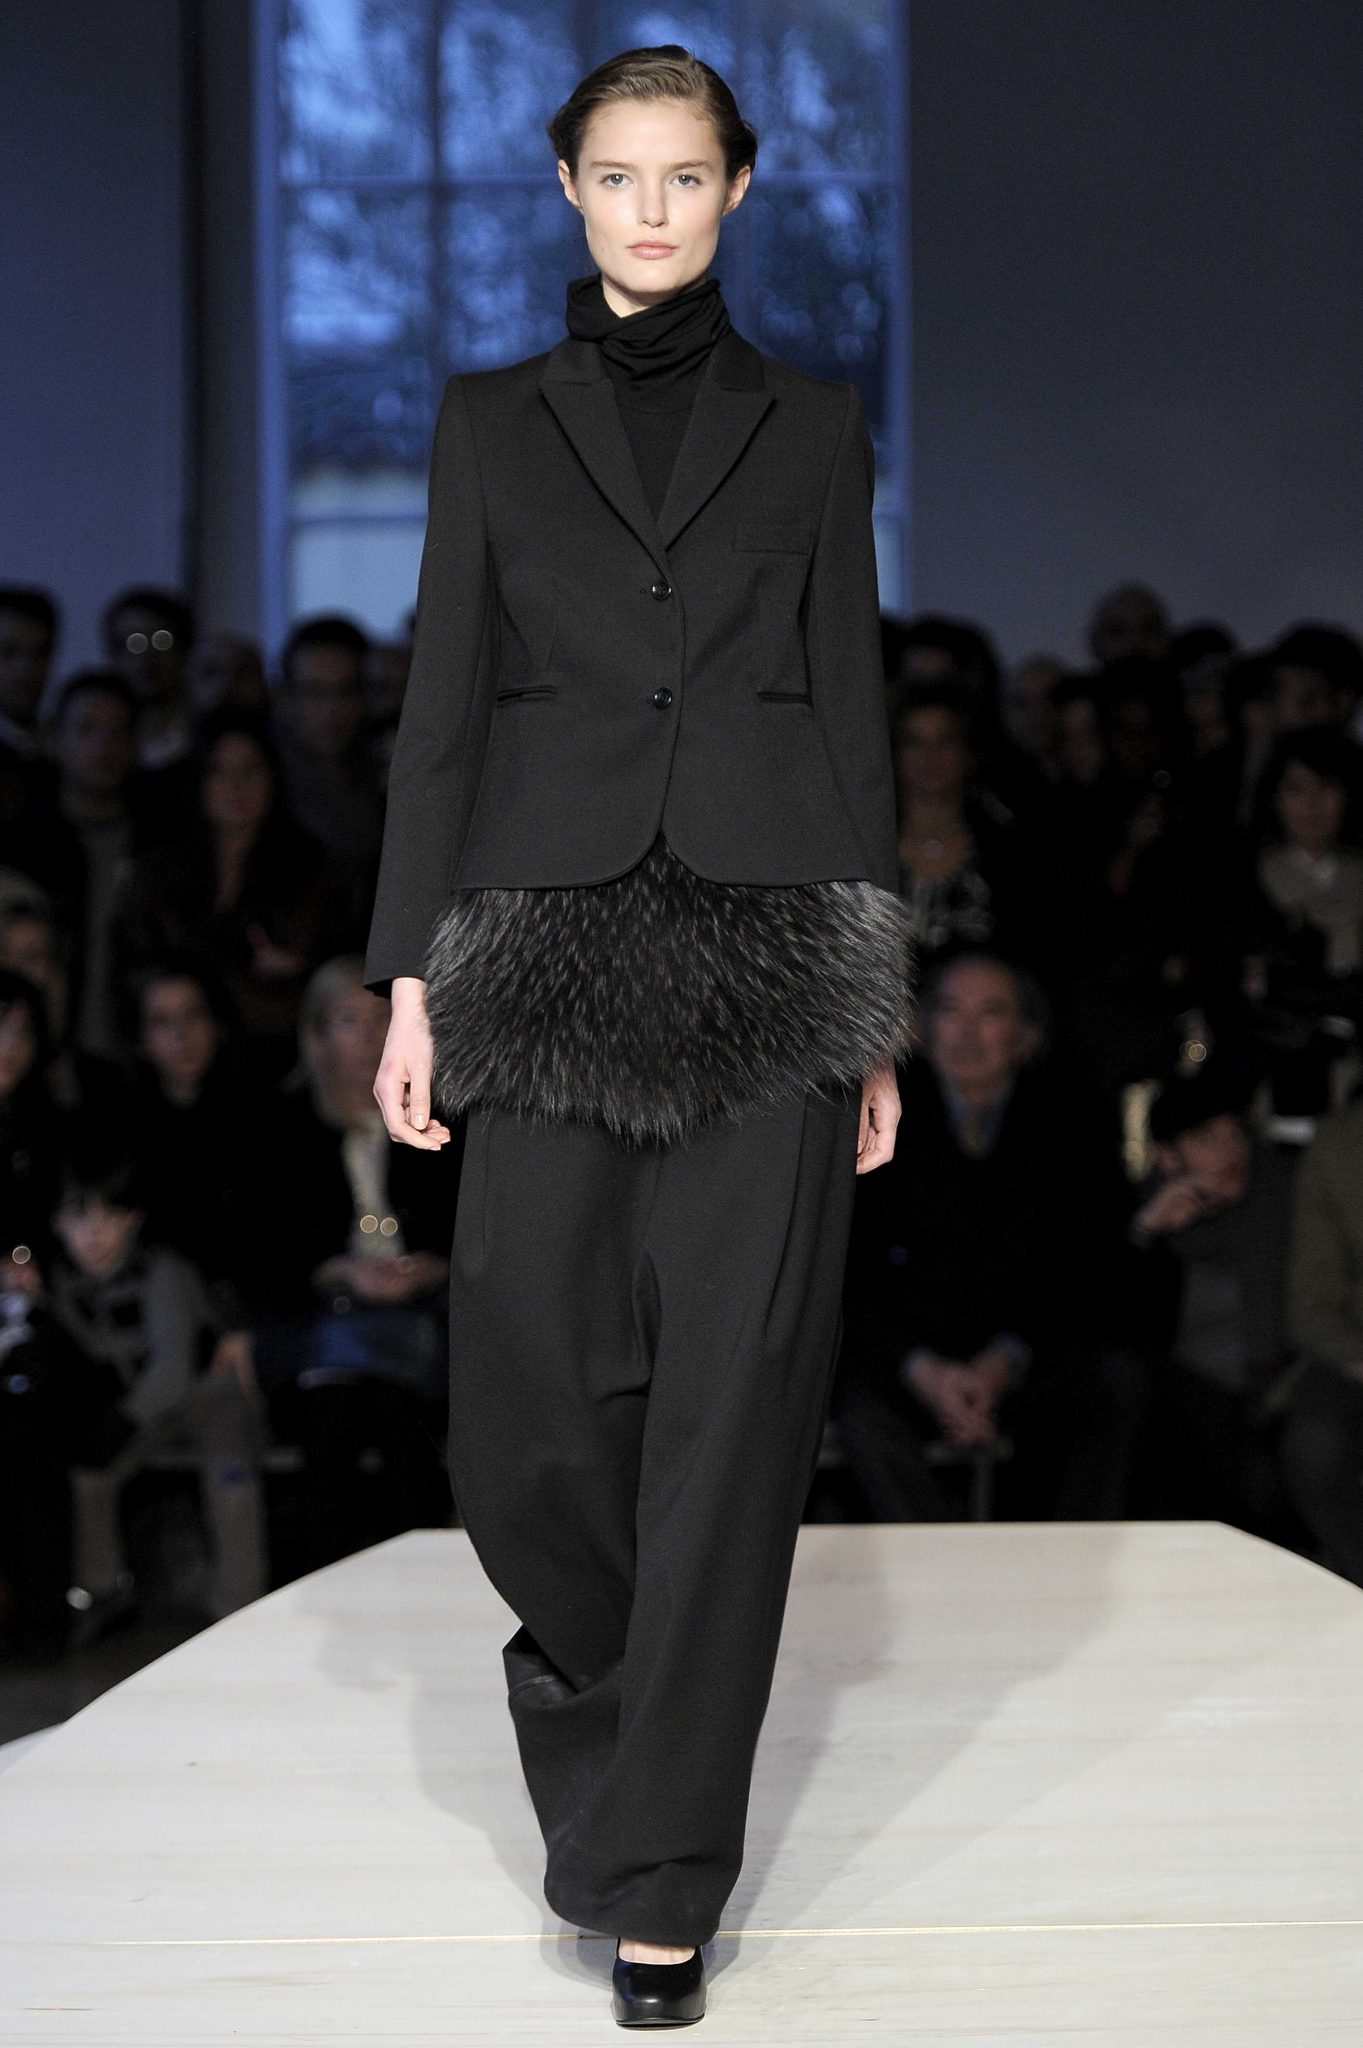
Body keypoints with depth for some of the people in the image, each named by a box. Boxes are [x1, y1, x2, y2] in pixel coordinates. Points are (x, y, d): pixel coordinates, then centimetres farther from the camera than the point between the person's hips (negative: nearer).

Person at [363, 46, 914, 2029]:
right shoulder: (494, 419, 10)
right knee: (533, 1386, -1)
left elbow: (853, 706, 7)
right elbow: (442, 702, 7)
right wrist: (411, 977, -1)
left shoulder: (811, 426, 9)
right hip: (557, 936, 1)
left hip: (768, 939, 0)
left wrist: (879, 1015, 2)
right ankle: (597, 1651, 32)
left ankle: (661, 1868, 6)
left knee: (731, 1399, -3)